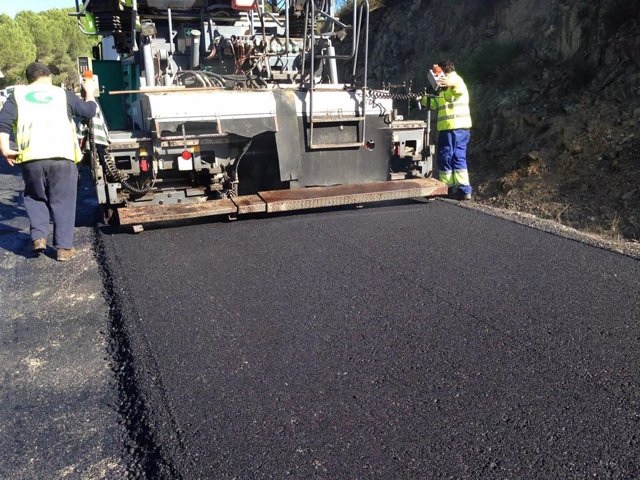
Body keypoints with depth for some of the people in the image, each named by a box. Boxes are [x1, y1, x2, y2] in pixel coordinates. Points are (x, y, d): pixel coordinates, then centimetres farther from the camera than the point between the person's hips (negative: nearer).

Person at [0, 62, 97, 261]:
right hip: (62, 156, -1)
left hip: (31, 157, 1)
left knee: (35, 197, 23)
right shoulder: (62, 94, 13)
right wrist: (89, 92, 38)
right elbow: (89, 110, 21)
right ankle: (64, 247, 9)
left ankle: (38, 236, 9)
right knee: (63, 202, 8)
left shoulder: (18, 94, 16)